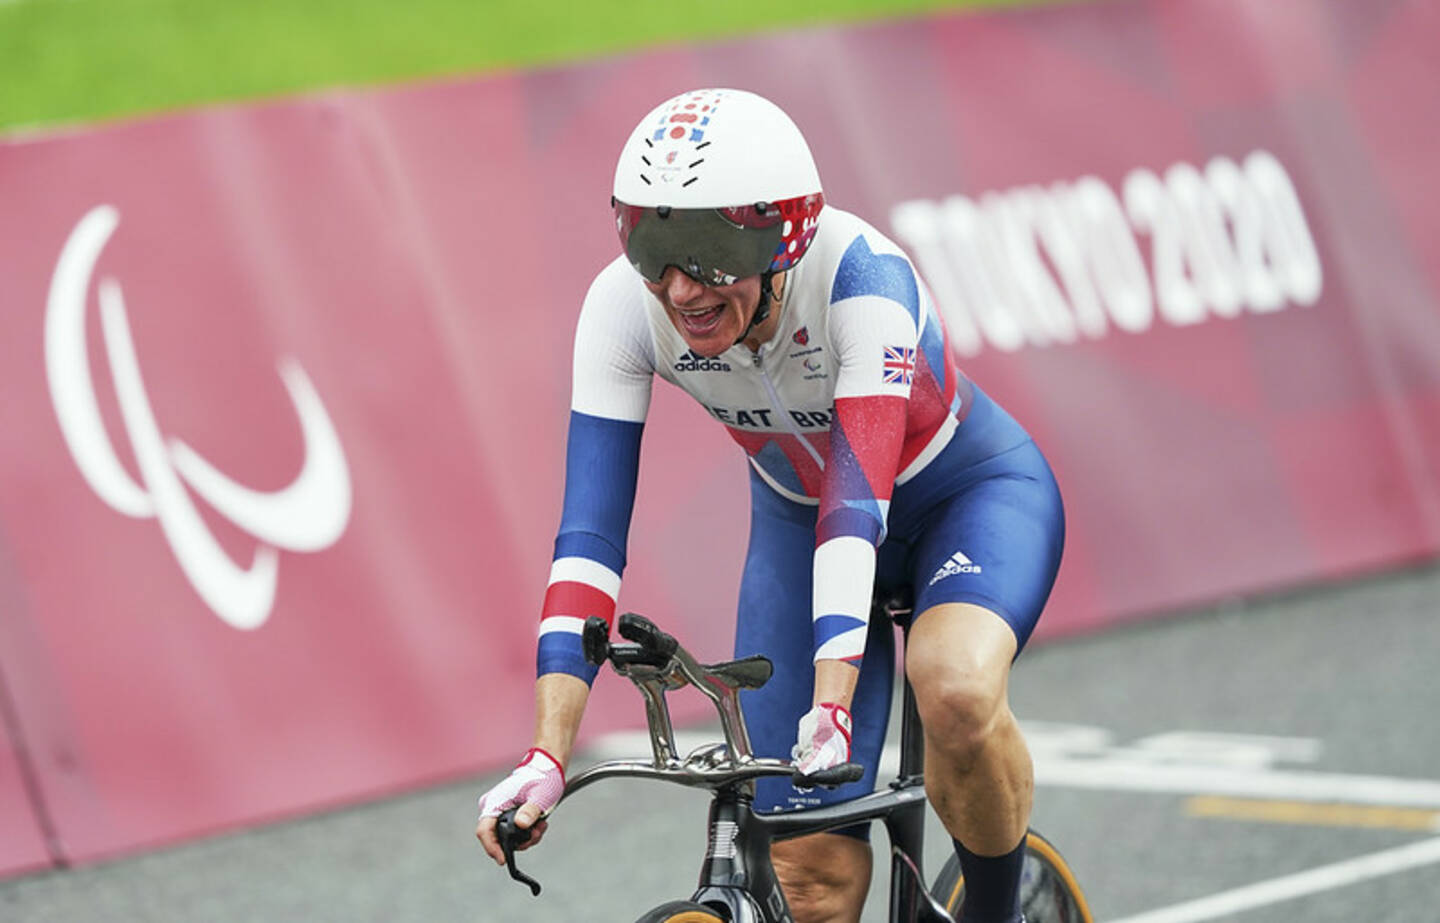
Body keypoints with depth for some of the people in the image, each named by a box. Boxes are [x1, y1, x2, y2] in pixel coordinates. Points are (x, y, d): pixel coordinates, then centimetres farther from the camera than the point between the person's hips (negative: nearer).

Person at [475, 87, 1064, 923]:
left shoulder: (861, 274, -35)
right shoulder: (625, 307, -26)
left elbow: (860, 496, -43)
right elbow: (591, 529, -28)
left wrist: (831, 704, -55)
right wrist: (548, 756, -38)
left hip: (970, 495, -3)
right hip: (799, 522, 3)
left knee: (956, 691, -35)